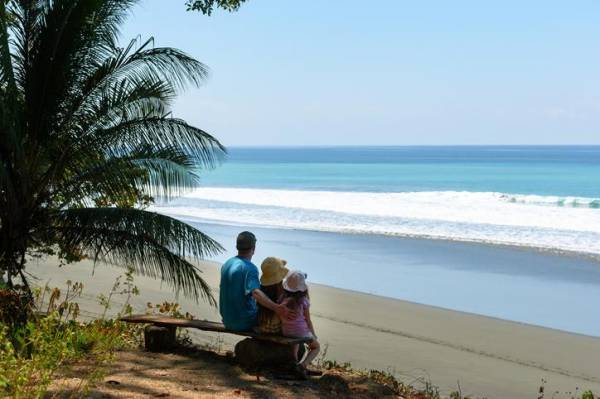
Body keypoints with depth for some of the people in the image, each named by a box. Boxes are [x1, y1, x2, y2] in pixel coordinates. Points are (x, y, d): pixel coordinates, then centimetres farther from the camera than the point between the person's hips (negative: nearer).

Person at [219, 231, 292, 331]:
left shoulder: (226, 264, 5)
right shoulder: (250, 268, -20)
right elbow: (255, 292, -38)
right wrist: (276, 308, -50)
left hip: (227, 321, 8)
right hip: (244, 323, -8)